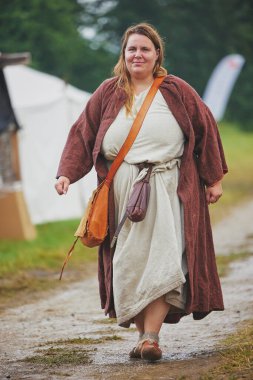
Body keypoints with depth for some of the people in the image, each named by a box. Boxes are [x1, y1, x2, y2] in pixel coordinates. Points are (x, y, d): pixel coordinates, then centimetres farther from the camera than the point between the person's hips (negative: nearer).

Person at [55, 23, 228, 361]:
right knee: (129, 265, -1)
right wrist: (67, 173, -4)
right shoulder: (108, 93, 9)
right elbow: (83, 133, 8)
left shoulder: (177, 91, 7)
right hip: (122, 193, 2)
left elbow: (205, 130, 10)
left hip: (169, 190, -2)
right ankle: (142, 332, 8)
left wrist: (214, 179, 8)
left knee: (161, 259, -13)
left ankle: (152, 336, -16)